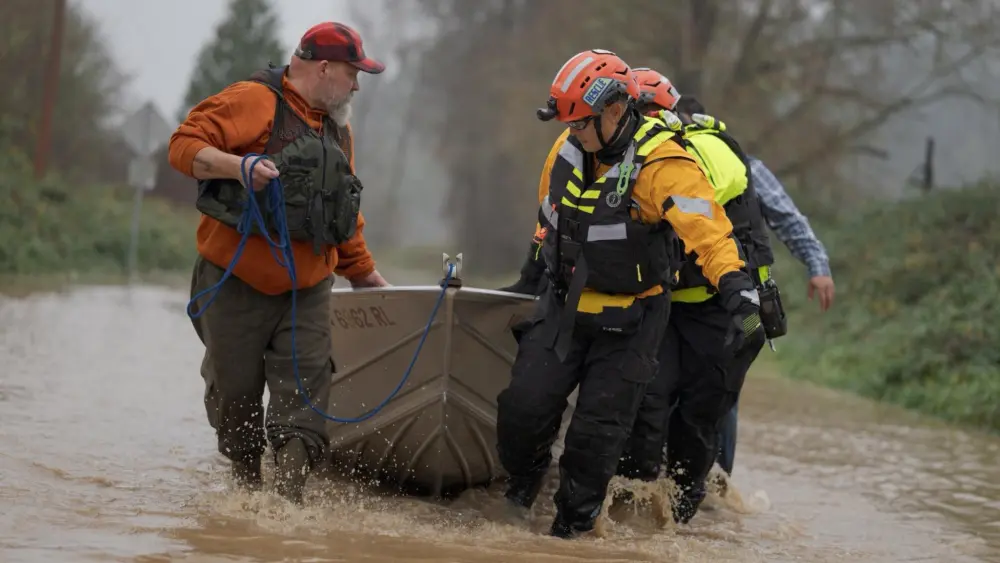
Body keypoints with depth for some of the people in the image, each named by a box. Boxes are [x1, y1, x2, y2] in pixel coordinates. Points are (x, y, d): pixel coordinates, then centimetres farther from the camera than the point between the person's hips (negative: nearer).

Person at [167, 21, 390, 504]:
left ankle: (288, 502, -14)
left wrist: (368, 277, 26)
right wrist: (237, 165, -29)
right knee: (235, 394, 4)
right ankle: (247, 490, 22)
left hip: (306, 292, 5)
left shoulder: (336, 129, 18)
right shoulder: (254, 101, -7)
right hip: (235, 286, -5)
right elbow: (184, 146, -14)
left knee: (302, 400, -10)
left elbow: (346, 219, 26)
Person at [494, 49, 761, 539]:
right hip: (563, 305, 5)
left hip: (629, 321, -5)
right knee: (522, 407, -3)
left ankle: (572, 526, 14)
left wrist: (734, 283, -50)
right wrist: (532, 272, 32)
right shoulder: (568, 150, 0)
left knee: (597, 430, -3)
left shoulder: (661, 164, -22)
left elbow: (707, 228, -34)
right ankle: (520, 488, 25)